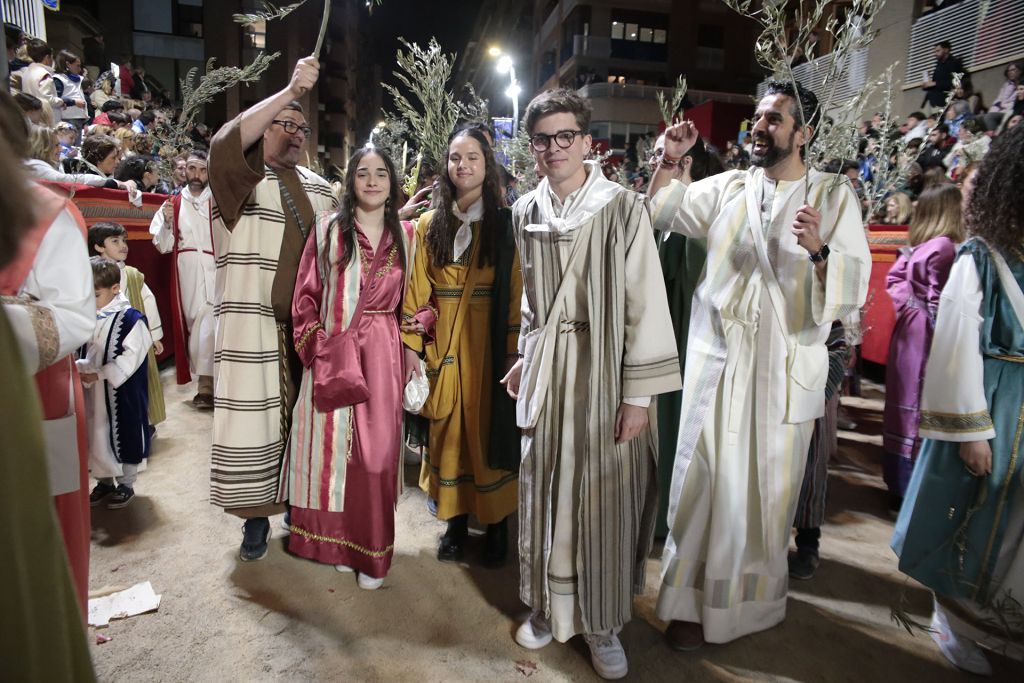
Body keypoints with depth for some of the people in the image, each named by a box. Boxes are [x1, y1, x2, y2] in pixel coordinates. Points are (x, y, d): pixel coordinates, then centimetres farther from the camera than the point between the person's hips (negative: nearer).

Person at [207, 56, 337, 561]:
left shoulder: (319, 188, 16)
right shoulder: (242, 178, 0)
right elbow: (226, 144, -24)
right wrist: (290, 91, -27)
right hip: (253, 325, -4)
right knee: (253, 419, -1)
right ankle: (256, 516, 15)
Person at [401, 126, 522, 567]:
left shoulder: (505, 223, 0)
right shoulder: (429, 224, 9)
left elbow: (517, 293, -7)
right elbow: (418, 290, 4)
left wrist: (514, 350, -15)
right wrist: (411, 344, -4)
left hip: (489, 342, -3)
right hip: (443, 344, 3)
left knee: (490, 428, 5)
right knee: (447, 432, 9)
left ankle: (496, 523, 21)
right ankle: (455, 522, 25)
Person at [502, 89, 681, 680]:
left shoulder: (623, 208, -8)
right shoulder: (526, 212, 7)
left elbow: (646, 303, -11)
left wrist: (639, 394, -14)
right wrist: (525, 358, 15)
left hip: (605, 370, -4)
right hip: (546, 370, 4)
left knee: (604, 498, 4)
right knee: (546, 491, 12)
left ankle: (601, 623, 25)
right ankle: (549, 607, 32)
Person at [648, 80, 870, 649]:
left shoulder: (835, 195, 1)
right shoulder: (728, 186, 8)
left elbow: (854, 291, -6)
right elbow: (660, 212, 15)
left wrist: (819, 250, -25)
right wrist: (669, 161, 1)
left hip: (785, 371, -1)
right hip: (717, 362, 1)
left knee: (768, 489, 10)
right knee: (705, 485, 3)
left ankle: (757, 595, 32)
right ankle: (693, 599, 19)